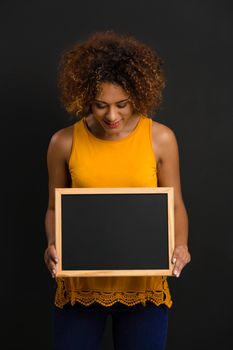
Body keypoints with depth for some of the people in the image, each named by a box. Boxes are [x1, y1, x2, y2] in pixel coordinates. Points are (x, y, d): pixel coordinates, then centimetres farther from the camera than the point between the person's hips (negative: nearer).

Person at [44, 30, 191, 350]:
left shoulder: (161, 139, -6)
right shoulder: (65, 143, -6)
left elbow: (175, 205, 1)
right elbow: (55, 208, 4)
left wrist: (180, 244, -17)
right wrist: (53, 244, -15)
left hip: (143, 285, 0)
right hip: (80, 284, 0)